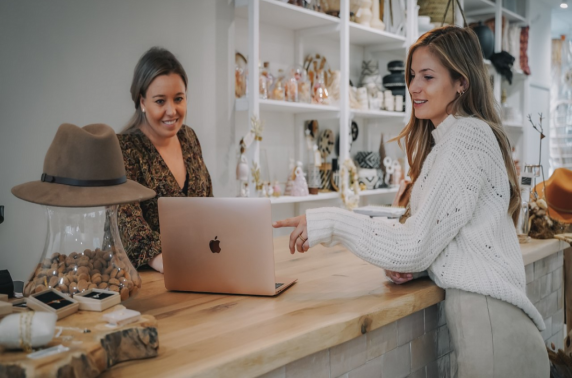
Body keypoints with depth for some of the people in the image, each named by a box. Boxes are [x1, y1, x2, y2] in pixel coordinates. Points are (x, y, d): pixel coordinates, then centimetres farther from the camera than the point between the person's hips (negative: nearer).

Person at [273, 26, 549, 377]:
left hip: (486, 314, -9)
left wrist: (331, 223, -13)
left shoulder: (467, 136, -14)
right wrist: (410, 263, -2)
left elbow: (416, 248, -18)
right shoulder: (442, 140, 17)